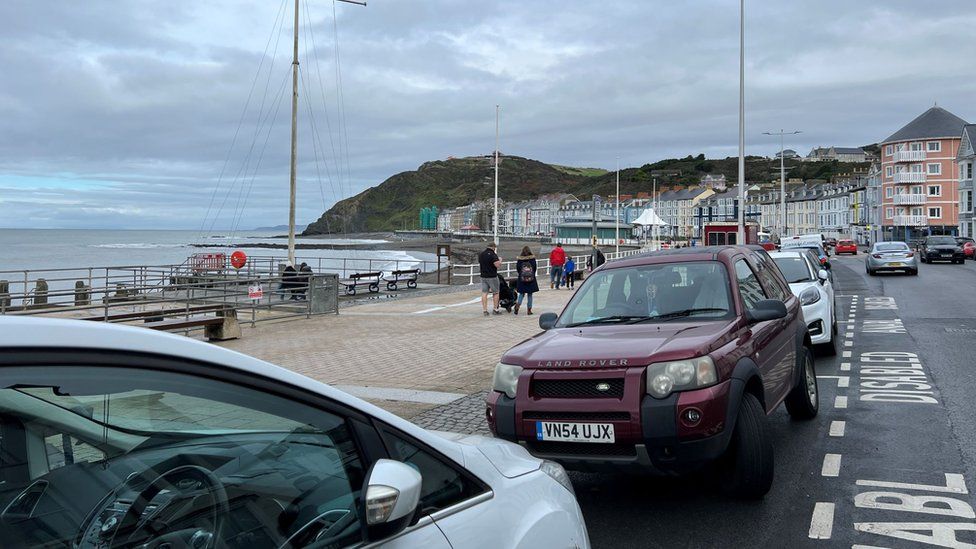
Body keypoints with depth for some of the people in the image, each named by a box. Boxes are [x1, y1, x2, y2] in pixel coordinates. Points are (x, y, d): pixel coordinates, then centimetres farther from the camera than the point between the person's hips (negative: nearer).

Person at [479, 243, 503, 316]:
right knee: (496, 293, 8)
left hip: (483, 276, 5)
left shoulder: (480, 254, 8)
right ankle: (495, 309, 10)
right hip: (492, 277, -5)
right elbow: (497, 265, -21)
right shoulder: (493, 255, -15)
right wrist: (500, 260, -2)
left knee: (484, 293, 4)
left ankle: (485, 310, 2)